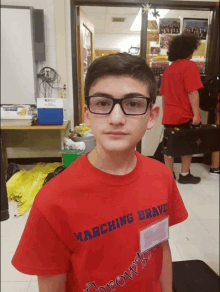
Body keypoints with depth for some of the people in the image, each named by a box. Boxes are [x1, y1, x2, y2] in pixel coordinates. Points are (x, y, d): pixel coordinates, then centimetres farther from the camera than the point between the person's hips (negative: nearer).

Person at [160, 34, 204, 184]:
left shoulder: (168, 69, 12)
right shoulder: (190, 66, -8)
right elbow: (192, 92, -17)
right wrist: (196, 114, -16)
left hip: (169, 116, 6)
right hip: (185, 115, -6)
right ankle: (185, 175, 15)